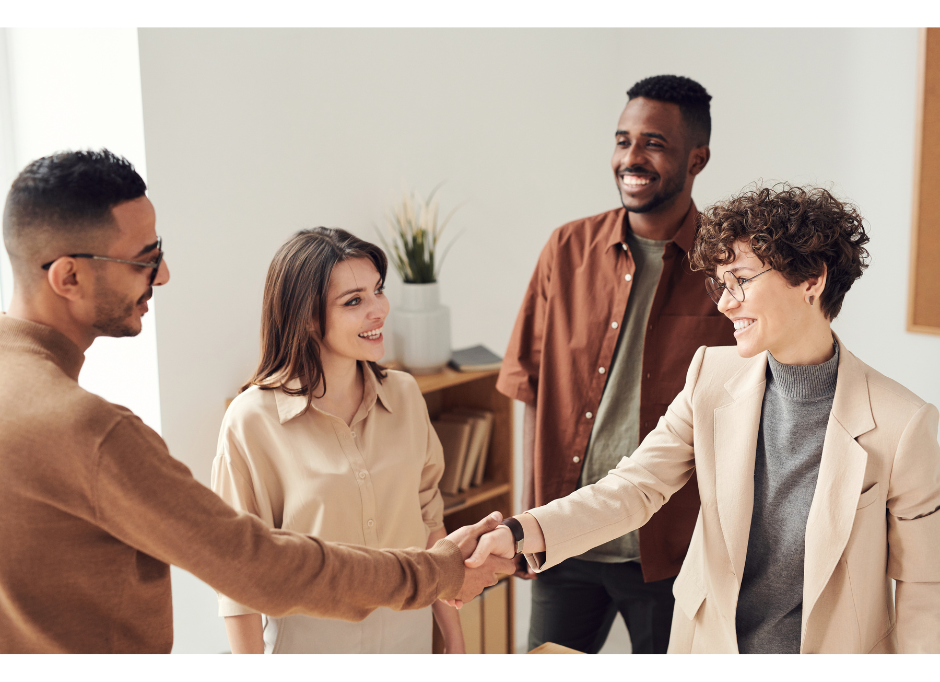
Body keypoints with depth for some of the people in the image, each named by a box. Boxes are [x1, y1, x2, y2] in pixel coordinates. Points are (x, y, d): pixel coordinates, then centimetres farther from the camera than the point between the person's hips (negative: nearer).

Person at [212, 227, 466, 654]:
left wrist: (453, 637, 7)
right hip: (309, 637, -4)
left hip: (409, 629, 4)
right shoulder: (252, 421, -17)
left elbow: (429, 522, 5)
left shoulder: (404, 395, -3)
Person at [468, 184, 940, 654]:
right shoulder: (711, 377, -8)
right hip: (710, 646, 4)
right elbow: (636, 485, -11)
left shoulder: (902, 423, -19)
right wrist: (519, 533, -25)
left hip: (832, 657, -3)